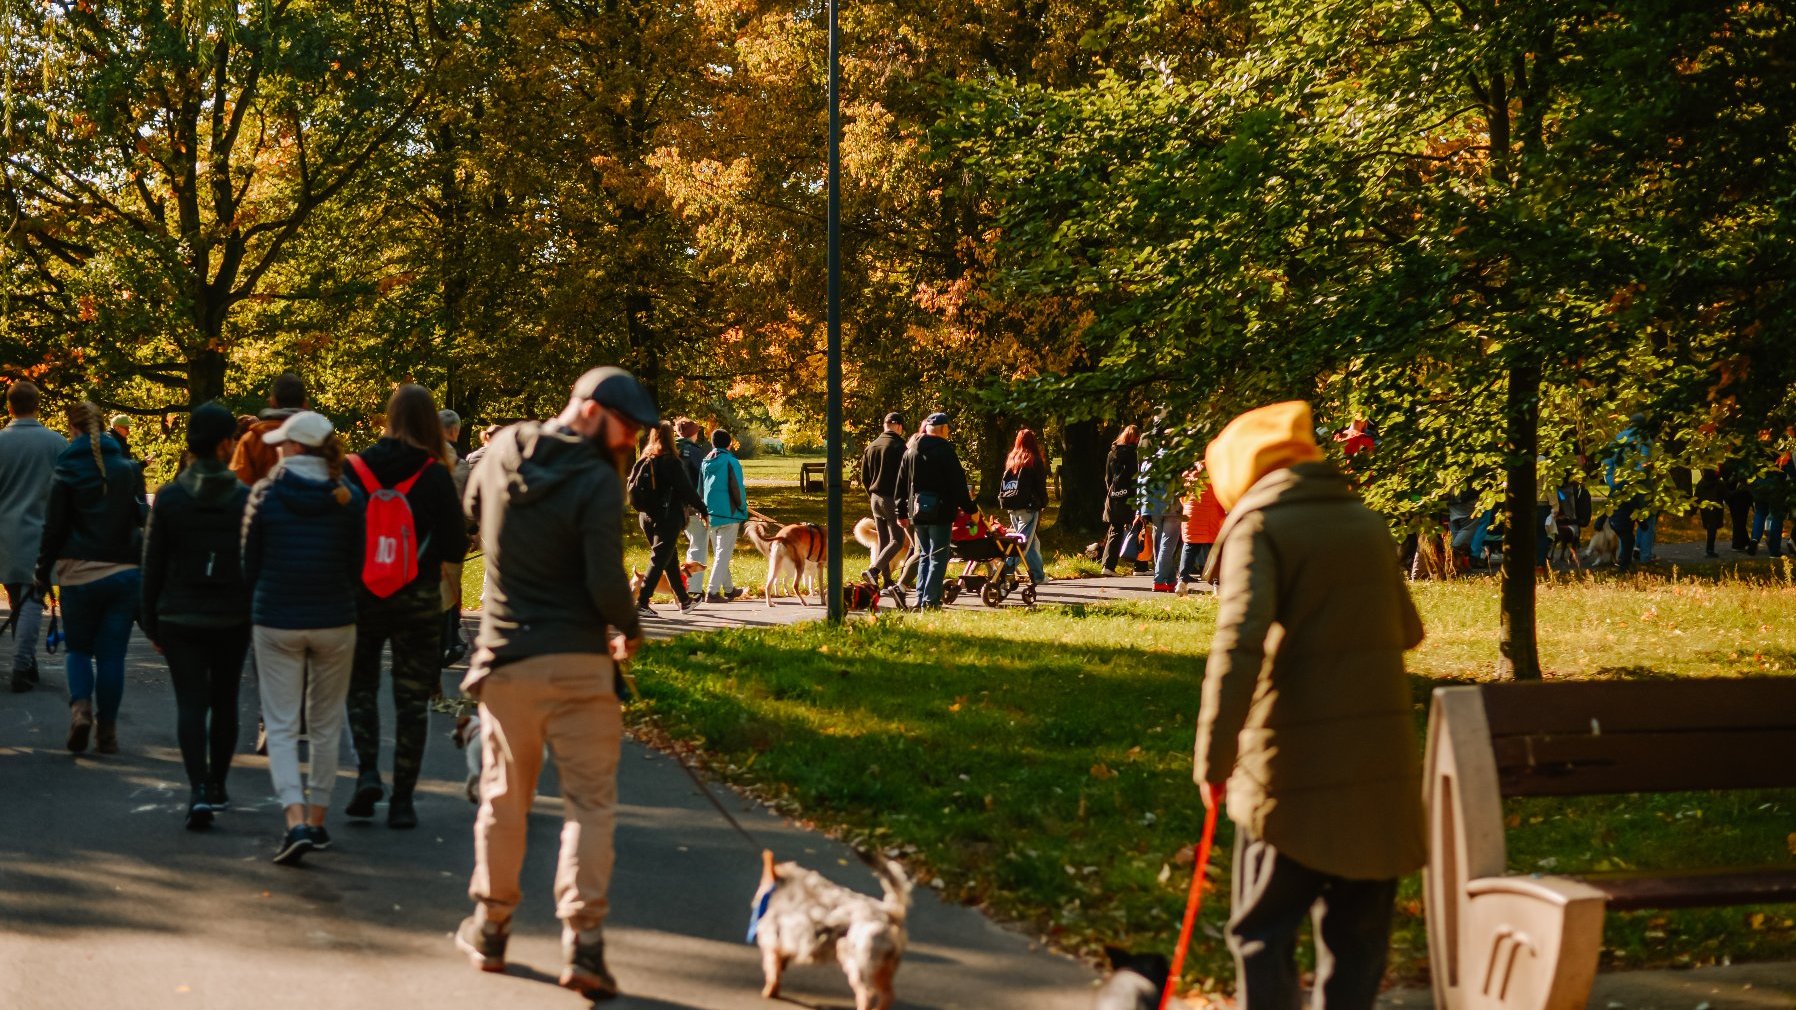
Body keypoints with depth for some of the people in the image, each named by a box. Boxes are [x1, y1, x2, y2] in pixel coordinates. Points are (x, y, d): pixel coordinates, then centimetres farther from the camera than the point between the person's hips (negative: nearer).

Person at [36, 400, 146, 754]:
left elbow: (54, 528, -3)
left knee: (79, 648, 13)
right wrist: (143, 565, 13)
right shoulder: (129, 469, 4)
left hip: (80, 574, -2)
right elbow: (142, 520, 6)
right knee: (112, 655, 6)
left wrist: (43, 573, 6)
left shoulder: (66, 472, -3)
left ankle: (80, 706, -12)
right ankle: (107, 731, 7)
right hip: (125, 573, 2)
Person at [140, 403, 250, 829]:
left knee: (190, 702, -2)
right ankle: (217, 786, 26)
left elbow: (153, 565, 0)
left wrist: (150, 621, 9)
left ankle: (199, 789, -17)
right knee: (224, 701, 16)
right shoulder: (245, 499, -5)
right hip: (232, 618, 1)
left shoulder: (168, 497, -4)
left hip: (180, 618, -1)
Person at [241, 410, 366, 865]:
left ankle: (296, 820, -17)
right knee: (325, 726, 14)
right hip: (334, 622, 2)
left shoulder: (265, 493, -5)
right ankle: (317, 819, 18)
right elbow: (357, 566, 3)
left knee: (281, 727, 0)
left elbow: (249, 562, 2)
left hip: (276, 622, -2)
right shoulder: (348, 497, -2)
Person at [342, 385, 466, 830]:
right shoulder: (436, 475, -10)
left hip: (360, 597, 1)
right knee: (413, 698, 7)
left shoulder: (355, 468, -5)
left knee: (360, 686, 18)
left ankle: (367, 772, -2)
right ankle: (402, 800, 7)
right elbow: (456, 546, -9)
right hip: (419, 601, -1)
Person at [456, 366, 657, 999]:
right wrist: (629, 629, -1)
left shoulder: (502, 450, 4)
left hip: (505, 658, 5)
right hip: (579, 663, -5)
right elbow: (606, 581, -19)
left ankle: (489, 929, 28)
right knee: (590, 804, 1)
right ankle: (582, 941, -6)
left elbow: (471, 509, 24)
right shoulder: (596, 480, -15)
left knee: (504, 798, 17)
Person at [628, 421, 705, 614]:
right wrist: (702, 508, -2)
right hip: (668, 517, -7)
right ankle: (642, 602, -12)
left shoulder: (644, 461, 5)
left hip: (646, 517, 7)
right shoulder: (671, 462, -13)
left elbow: (633, 488, 5)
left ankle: (684, 601, 27)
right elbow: (686, 489, -11)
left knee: (671, 559, 17)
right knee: (659, 559, -4)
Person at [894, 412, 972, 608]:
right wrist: (970, 509, -5)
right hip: (940, 511, -6)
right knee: (938, 557, -1)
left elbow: (901, 484, 13)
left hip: (917, 512, 6)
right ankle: (930, 599, -9)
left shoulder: (910, 452, 10)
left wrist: (902, 513, 19)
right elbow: (958, 483, -11)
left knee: (925, 555, 16)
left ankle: (921, 597, 10)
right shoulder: (945, 450, -9)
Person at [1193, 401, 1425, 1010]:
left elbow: (1239, 641, -19)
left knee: (1262, 931, 3)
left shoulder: (1257, 527, -6)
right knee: (1357, 926, 12)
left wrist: (1213, 755, -17)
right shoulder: (1368, 523, 12)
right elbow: (1407, 630, 22)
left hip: (1293, 770, -5)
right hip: (1381, 765, 5)